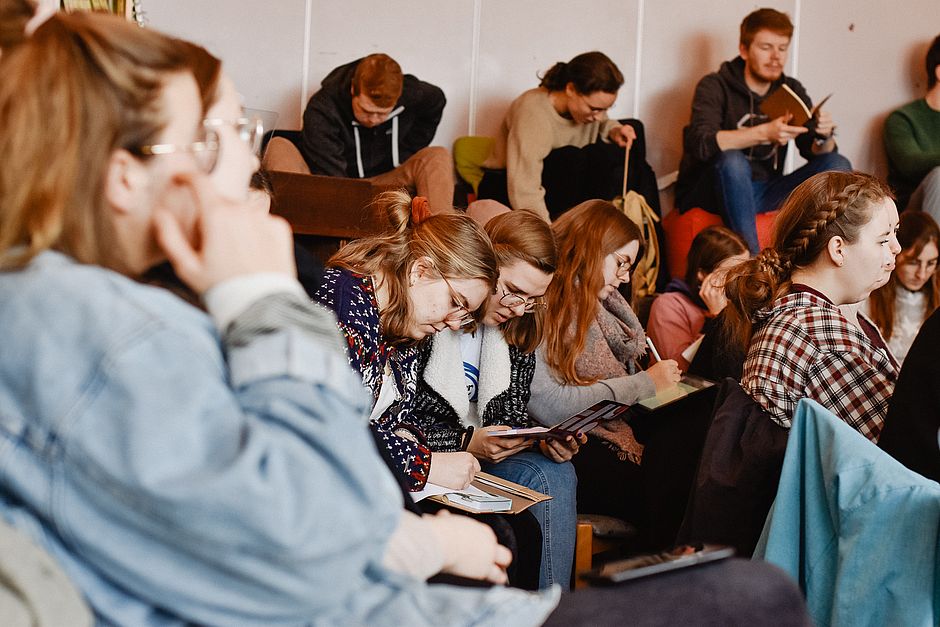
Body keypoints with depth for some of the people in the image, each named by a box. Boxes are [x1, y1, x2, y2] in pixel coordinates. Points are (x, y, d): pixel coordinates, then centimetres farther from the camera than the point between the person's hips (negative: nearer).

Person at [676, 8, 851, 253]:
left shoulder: (791, 90, 9)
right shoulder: (715, 87, -7)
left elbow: (814, 151, 0)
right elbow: (701, 143, -26)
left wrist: (824, 137, -24)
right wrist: (764, 133, -35)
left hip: (763, 194, 5)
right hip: (713, 194, -5)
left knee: (838, 165, -11)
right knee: (732, 160, -36)